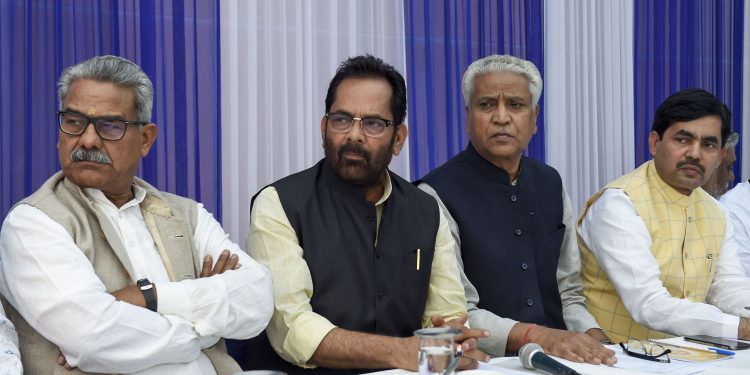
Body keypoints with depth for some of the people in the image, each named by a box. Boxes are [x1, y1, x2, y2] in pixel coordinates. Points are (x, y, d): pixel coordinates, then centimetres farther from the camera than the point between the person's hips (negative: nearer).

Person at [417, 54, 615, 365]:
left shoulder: (550, 184, 10)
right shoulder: (437, 195, -8)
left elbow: (567, 292, 13)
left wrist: (594, 339, -5)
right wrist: (537, 337, -24)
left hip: (555, 361, 5)